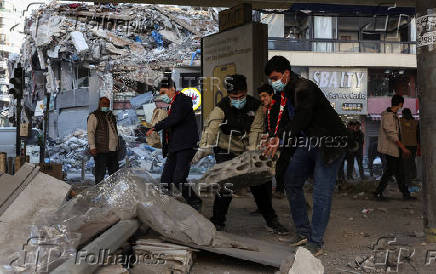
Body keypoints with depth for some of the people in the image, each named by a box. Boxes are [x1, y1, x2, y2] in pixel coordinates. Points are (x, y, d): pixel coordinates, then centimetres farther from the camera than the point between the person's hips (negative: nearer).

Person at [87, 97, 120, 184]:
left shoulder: (111, 116, 20)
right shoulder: (94, 116, -4)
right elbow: (90, 132, -12)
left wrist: (117, 145, 24)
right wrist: (92, 147, -21)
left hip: (113, 150, 8)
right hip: (101, 150, -8)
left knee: (114, 172, 13)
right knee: (100, 172, -6)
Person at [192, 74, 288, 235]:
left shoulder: (255, 106, -9)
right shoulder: (222, 108, -18)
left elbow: (256, 130, -14)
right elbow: (211, 127, -33)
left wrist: (252, 151, -30)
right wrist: (204, 148, -50)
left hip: (247, 151, 3)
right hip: (226, 152, -3)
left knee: (261, 186, 3)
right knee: (225, 186, -14)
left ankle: (271, 221, 20)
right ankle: (218, 222, 5)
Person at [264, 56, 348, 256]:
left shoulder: (304, 89, -21)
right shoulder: (286, 93, 9)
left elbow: (301, 118, -34)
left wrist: (281, 138, -41)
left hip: (329, 145, -10)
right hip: (308, 143, 10)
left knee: (321, 193, -8)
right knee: (291, 182, 10)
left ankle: (315, 243, -1)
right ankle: (303, 231, 20)